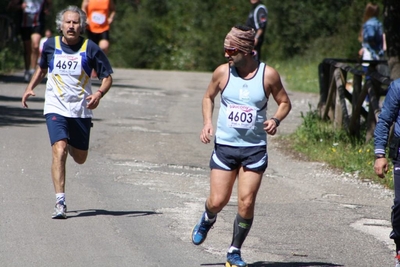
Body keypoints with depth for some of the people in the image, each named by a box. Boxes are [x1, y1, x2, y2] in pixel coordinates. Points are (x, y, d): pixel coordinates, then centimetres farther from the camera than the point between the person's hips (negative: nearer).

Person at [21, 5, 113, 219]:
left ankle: (69, 145, 50)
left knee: (80, 159, 12)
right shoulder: (50, 45, 1)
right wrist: (30, 87, 10)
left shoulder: (90, 49, -6)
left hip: (81, 110, 1)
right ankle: (60, 202, -20)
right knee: (59, 152, -19)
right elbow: (42, 68, 22)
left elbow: (107, 76, 0)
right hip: (56, 108, -1)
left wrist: (99, 93, -19)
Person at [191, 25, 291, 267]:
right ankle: (208, 219, 34)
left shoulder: (269, 75, -6)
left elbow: (285, 103, 6)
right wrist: (207, 122, -1)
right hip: (225, 145, 1)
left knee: (246, 203, -6)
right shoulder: (222, 72, -2)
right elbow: (209, 97, 15)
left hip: (255, 148, -1)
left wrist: (276, 120, -14)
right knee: (218, 201, -2)